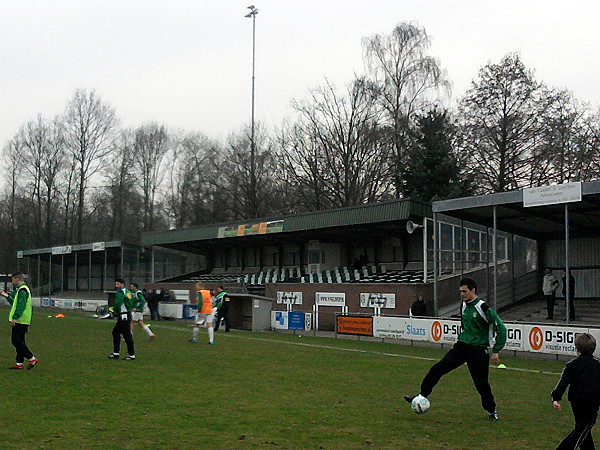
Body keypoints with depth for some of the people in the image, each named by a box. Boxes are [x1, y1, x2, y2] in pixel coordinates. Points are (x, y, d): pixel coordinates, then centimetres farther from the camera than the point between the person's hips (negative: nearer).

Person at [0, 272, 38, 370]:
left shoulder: (22, 290, -14)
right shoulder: (22, 289, 19)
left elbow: (21, 305, -24)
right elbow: (16, 303, 27)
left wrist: (15, 317, -26)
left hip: (20, 321, -10)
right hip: (23, 321, 10)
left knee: (16, 341, -8)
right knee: (19, 341, 11)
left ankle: (32, 359, -7)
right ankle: (19, 364, 15)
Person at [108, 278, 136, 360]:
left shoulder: (121, 292, -13)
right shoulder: (128, 292, 16)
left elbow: (117, 303, -25)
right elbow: (131, 304, 21)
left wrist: (114, 310, -4)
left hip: (124, 316, -11)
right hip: (128, 314, 11)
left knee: (127, 335, -6)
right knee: (115, 332, 16)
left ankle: (132, 355, -3)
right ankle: (116, 353, 20)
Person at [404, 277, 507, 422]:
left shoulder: (483, 308, -14)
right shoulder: (464, 305, 8)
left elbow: (501, 328, -12)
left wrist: (496, 351, -12)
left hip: (478, 350, -6)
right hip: (462, 346, 6)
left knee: (481, 383, 2)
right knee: (437, 368, -8)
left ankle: (491, 411, 25)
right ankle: (422, 396, -2)